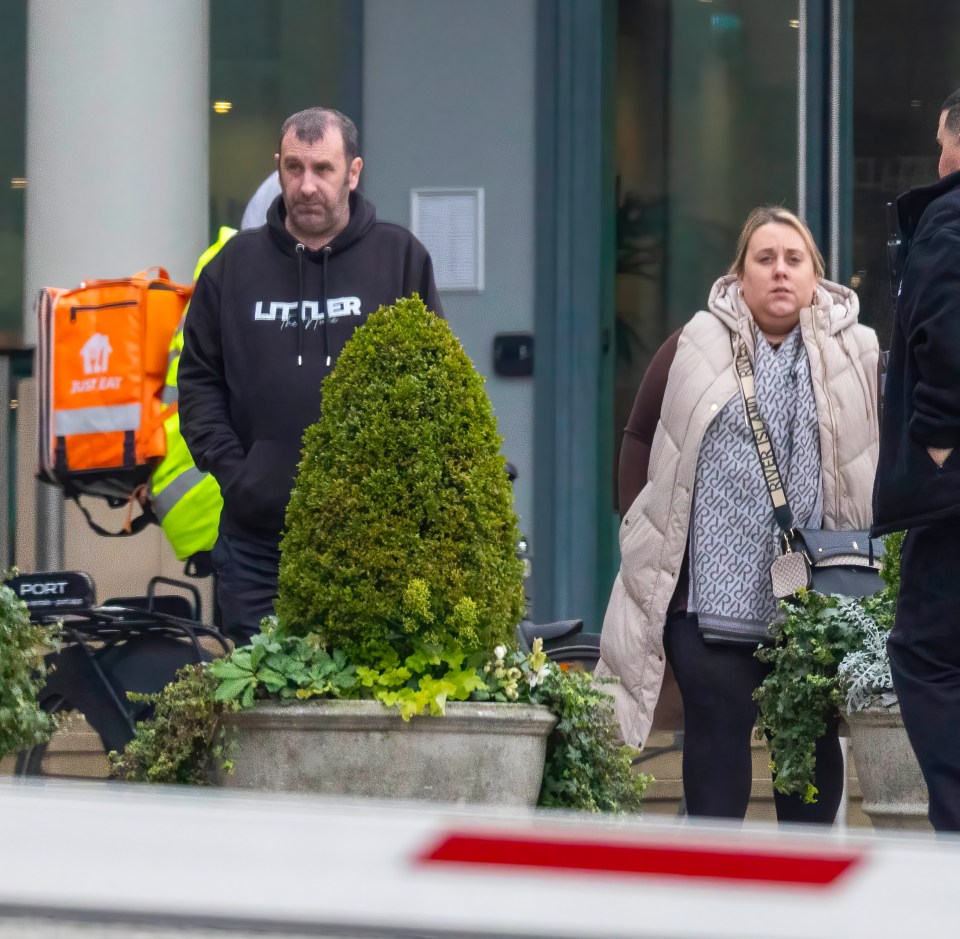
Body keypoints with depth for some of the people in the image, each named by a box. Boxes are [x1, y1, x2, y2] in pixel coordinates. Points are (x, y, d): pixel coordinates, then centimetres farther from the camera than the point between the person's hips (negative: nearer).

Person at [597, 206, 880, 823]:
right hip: (711, 593, -1)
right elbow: (641, 440, 12)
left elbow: (885, 457, 8)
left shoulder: (856, 356, 5)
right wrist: (646, 528, 6)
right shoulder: (695, 349, 5)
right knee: (717, 727, 0)